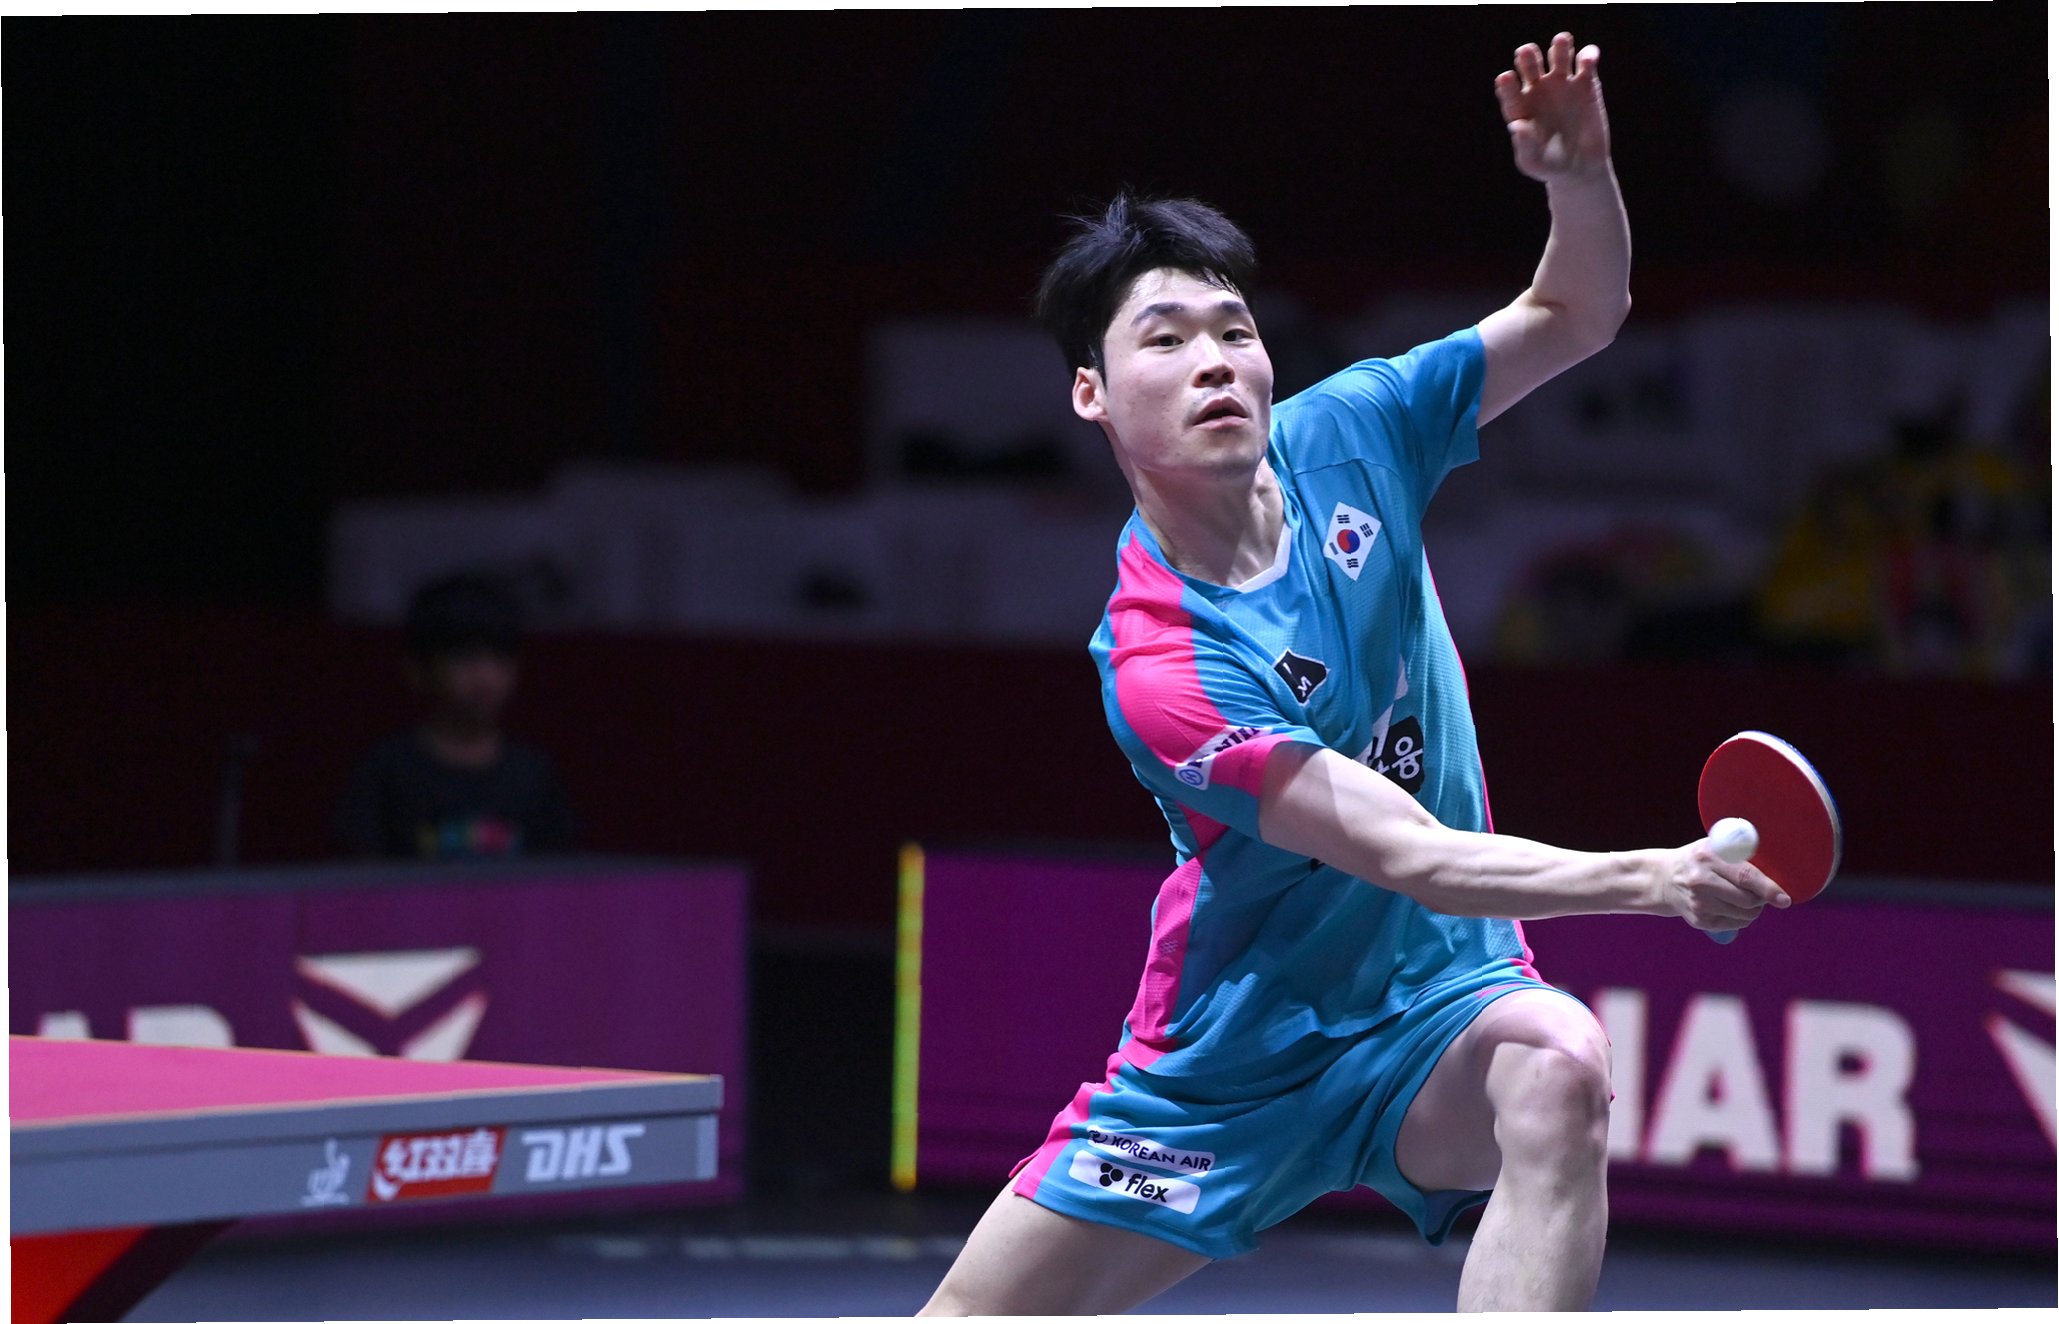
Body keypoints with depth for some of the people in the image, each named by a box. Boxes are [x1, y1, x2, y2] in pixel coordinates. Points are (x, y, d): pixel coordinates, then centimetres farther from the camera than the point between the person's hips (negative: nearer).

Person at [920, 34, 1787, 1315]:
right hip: (1230, 1052, -2)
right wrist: (1656, 877, -42)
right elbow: (1416, 860, -30)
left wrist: (1581, 175, -20)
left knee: (1556, 1064, -34)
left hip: (1430, 1013, 2)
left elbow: (1576, 315, 3)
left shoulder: (1340, 437, -8)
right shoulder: (1158, 669, -26)